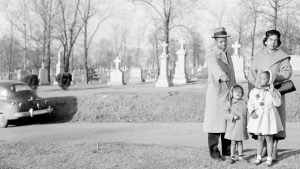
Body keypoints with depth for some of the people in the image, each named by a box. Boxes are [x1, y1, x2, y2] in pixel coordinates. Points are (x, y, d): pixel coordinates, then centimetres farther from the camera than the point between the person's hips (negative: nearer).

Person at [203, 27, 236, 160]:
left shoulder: (226, 55, 15)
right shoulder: (211, 55, -12)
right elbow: (214, 65, -36)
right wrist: (221, 75, -57)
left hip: (228, 94, 7)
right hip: (216, 94, -7)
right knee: (215, 122, -3)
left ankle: (227, 150, 15)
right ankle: (214, 152, 5)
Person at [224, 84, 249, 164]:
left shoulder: (244, 103, 3)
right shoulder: (229, 103, -1)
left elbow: (247, 114, 7)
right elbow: (226, 114, -5)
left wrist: (248, 125, 3)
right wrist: (232, 116, -21)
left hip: (241, 126, 1)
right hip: (232, 126, -1)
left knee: (240, 142, 9)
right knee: (233, 142, 4)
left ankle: (240, 156, 21)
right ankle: (232, 157, 13)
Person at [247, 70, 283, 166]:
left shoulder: (273, 91, -7)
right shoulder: (254, 91, 1)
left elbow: (278, 103, -15)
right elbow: (250, 103, 4)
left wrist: (272, 93, -23)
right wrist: (252, 111, -12)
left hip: (268, 117, -3)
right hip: (257, 117, 3)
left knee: (269, 138, 4)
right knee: (260, 138, 12)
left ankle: (269, 158, 14)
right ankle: (259, 157, 21)